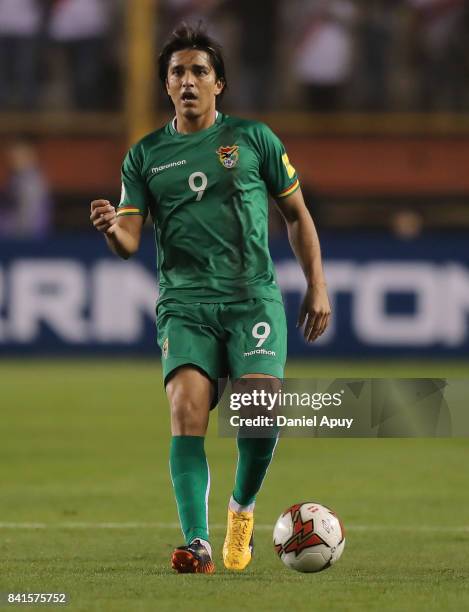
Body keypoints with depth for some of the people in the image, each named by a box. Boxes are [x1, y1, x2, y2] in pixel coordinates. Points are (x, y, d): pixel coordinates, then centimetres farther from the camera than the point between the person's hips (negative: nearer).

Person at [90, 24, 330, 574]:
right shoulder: (145, 155, 11)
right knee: (187, 409, -20)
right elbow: (129, 242, 5)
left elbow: (296, 214, 15)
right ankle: (197, 544, -24)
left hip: (253, 296, -1)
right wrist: (111, 229, -19)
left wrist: (316, 286, 8)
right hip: (184, 303, 1)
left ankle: (242, 509, 10)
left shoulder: (253, 138, 9)